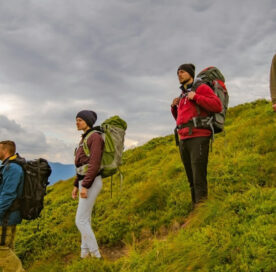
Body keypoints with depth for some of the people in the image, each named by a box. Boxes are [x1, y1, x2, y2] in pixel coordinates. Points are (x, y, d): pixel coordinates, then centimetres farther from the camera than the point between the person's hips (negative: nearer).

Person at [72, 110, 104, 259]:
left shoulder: (95, 137, -13)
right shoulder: (85, 139, 18)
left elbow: (94, 164, -20)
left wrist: (85, 186, -24)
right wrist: (76, 185, 19)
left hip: (91, 183, -10)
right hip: (84, 183, 10)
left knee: (80, 221, -8)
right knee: (85, 220, 11)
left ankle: (95, 255, 1)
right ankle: (84, 255, 17)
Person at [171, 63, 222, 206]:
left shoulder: (201, 88, 5)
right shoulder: (183, 95, 25)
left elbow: (217, 106, -8)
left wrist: (196, 97, -11)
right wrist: (174, 107, 15)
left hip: (198, 138, -7)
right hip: (184, 140, 7)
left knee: (199, 179, -12)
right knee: (191, 180, 6)